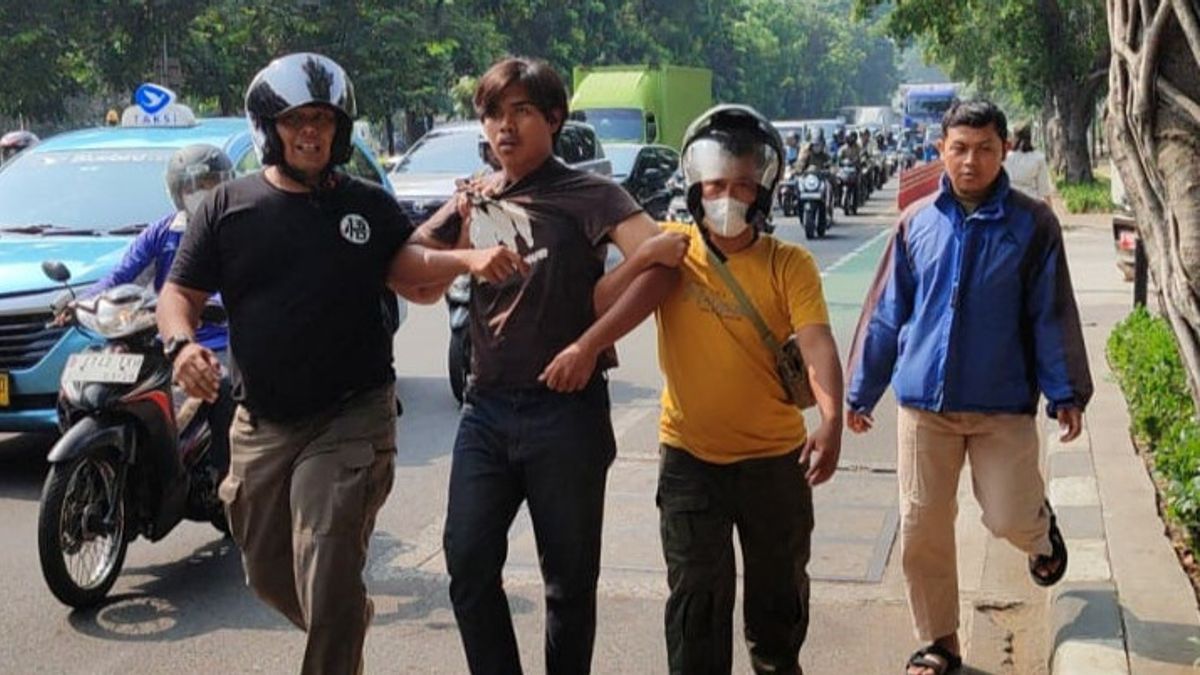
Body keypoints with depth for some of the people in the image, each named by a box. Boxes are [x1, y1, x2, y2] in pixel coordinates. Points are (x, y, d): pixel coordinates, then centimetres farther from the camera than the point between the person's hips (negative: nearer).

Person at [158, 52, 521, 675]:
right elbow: (178, 295, 4)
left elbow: (408, 270, 1)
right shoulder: (228, 207, 3)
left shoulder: (368, 205, 4)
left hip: (352, 418, -3)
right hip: (261, 424, 3)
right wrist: (182, 344, -19)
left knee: (327, 581, -13)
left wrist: (467, 260, -20)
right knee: (269, 575, 18)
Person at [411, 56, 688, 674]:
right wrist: (463, 227, -3)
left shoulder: (585, 193, -6)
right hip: (486, 407, 5)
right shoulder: (475, 198, 11)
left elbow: (665, 259, -20)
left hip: (565, 409, -4)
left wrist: (589, 346, -23)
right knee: (468, 565, 3)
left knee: (569, 577, 7)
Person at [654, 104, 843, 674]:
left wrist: (831, 421, -35)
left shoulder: (789, 264, -8)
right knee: (697, 595, 4)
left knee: (780, 588, 18)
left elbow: (817, 344, -20)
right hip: (689, 455, -1)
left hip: (775, 455, 1)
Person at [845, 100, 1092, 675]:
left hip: (1002, 403, -2)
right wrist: (860, 390, 10)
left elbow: (1052, 315, 0)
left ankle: (1042, 527, 38)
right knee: (922, 527, 4)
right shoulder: (917, 222, 3)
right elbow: (886, 313, 8)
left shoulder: (1032, 223, -3)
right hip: (924, 400, 2)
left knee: (1010, 520, -1)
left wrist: (1066, 392, -5)